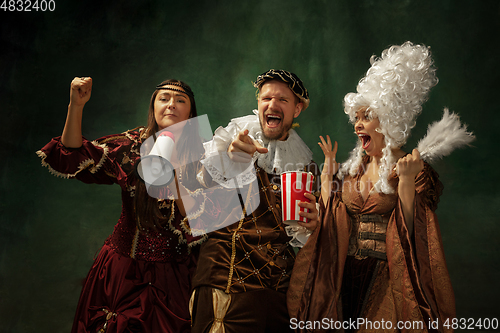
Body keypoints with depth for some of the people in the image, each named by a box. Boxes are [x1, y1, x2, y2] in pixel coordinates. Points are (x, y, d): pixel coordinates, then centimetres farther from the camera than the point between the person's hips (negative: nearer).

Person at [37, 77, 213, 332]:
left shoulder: (200, 158, -6)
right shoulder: (134, 145, -1)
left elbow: (198, 225, -13)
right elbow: (74, 161, -12)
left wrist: (173, 177, -25)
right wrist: (76, 105, -22)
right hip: (122, 268, 2)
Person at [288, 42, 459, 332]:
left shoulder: (415, 170, -7)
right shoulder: (353, 169, 8)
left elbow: (409, 232, -16)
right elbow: (329, 221, 6)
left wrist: (405, 180, -25)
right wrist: (327, 174, 6)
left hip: (387, 278, -5)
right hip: (346, 274, 5)